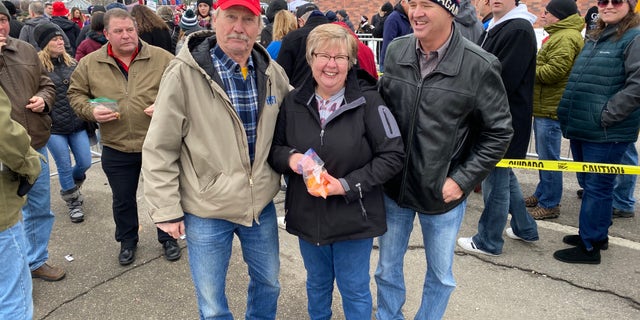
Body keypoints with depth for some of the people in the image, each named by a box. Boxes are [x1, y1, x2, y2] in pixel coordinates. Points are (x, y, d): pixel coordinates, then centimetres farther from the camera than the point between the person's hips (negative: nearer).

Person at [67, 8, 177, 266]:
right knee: (122, 200, 18)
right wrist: (91, 111, -10)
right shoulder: (89, 63, -1)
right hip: (116, 149, 2)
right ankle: (127, 241, 41)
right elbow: (75, 94, 10)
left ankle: (167, 237, 37)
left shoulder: (161, 58, -6)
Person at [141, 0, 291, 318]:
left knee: (268, 281, 25)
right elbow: (159, 149, -12)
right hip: (207, 211, -4)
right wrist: (166, 210, -11)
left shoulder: (272, 72, -2)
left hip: (262, 205, 5)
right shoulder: (185, 73, -16)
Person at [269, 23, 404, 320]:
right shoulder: (293, 102, -3)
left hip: (354, 217, -3)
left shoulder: (368, 101, -14)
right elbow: (273, 147, 6)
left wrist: (347, 185, -21)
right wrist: (290, 157, -17)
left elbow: (392, 155, -13)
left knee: (355, 290, 16)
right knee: (316, 284, 26)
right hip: (307, 215, 4)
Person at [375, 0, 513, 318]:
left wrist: (462, 180, -12)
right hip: (393, 187, 3)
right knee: (387, 268, 19)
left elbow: (498, 133, -7)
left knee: (440, 274, 17)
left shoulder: (480, 66, -15)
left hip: (442, 193, -3)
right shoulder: (396, 51, -4)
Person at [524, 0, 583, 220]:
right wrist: (533, 67, 6)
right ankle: (542, 194, 30)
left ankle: (550, 204, 5)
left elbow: (554, 71, -24)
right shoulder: (559, 35, 20)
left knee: (548, 158, -4)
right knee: (544, 156, 18)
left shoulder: (566, 38, -16)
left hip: (551, 109, -11)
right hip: (544, 106, 11)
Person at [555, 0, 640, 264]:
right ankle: (596, 234, 32)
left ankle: (589, 245, 10)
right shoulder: (594, 38, 16)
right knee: (591, 185, 18)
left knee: (597, 187, 0)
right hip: (582, 128, 8)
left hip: (606, 132, -8)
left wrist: (605, 116, -20)